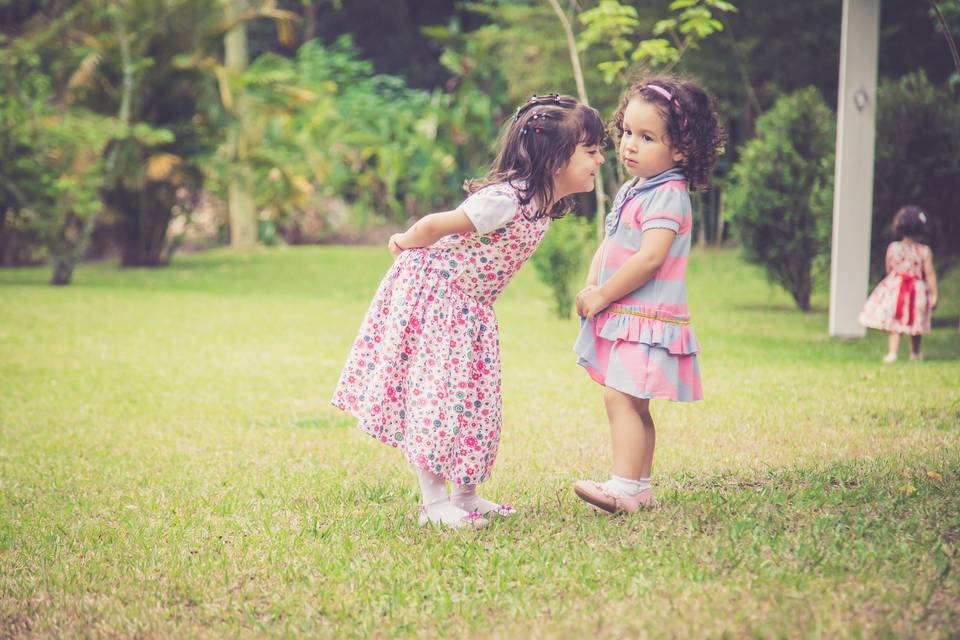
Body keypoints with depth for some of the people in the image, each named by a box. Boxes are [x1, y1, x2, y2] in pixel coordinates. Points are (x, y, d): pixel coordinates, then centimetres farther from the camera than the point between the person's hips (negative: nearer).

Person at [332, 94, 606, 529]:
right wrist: (403, 245, -2)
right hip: (430, 293, -9)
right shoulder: (505, 200, -31)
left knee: (470, 396, 11)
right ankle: (434, 501, 3)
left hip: (468, 309, 9)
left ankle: (464, 496, 20)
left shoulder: (542, 205, -1)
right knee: (434, 395, -4)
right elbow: (436, 225, -21)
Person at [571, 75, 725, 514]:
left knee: (620, 397, -17)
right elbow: (608, 246, 21)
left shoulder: (667, 195, -15)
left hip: (646, 318, -10)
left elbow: (649, 257, -23)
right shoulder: (630, 191, 15)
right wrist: (589, 288, 3)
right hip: (621, 317, 10)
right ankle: (640, 488, 18)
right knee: (633, 406, 12)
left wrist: (601, 297, -16)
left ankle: (623, 488, -19)